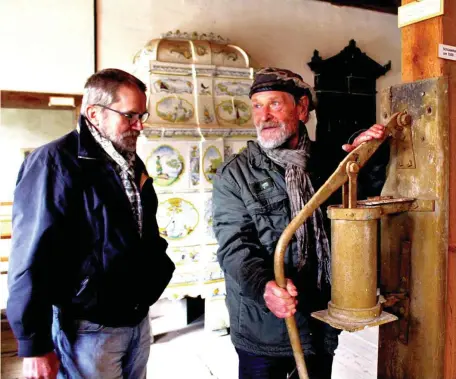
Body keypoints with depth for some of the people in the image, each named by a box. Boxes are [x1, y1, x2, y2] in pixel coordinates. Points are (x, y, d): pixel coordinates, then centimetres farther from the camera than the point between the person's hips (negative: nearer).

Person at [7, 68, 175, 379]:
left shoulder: (131, 163, 9)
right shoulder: (55, 162, -16)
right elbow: (32, 259, -18)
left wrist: (159, 267, 10)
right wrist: (35, 344, -16)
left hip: (138, 319, 8)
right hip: (89, 327, -7)